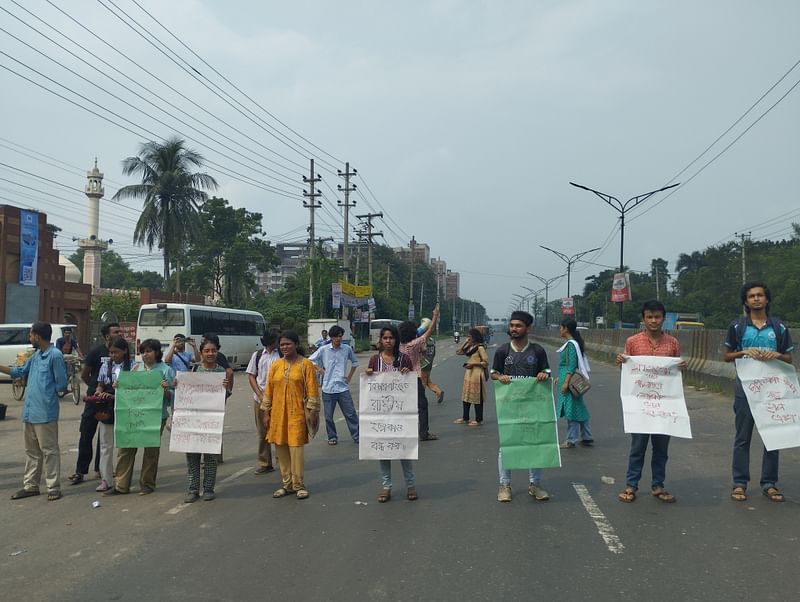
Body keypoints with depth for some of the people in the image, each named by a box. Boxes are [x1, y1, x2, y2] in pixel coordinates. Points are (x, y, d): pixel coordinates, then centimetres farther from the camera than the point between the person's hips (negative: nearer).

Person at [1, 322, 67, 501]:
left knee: (49, 450, -1)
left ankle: (53, 487, 5)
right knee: (31, 451, 16)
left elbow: (62, 385, -12)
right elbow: (19, 371, 26)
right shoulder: (36, 356, 14)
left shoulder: (55, 355, -13)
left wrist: (45, 391, 0)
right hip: (29, 411, 9)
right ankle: (30, 486, 26)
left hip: (45, 413, -9)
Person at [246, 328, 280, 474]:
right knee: (262, 432, 9)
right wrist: (260, 395, -4)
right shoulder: (257, 355, 6)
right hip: (260, 398, 3)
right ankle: (264, 463, 20)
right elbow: (251, 376, 7)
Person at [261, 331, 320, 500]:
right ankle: (286, 484, 18)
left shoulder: (305, 364, -2)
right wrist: (266, 413, 8)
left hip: (297, 413, -4)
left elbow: (312, 390, -4)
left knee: (296, 448, -5)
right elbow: (269, 390, 10)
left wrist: (312, 411, -8)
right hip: (278, 414, 4)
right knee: (281, 448, 7)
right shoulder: (275, 365, 8)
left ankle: (298, 485, 6)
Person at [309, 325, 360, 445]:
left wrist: (349, 377, 11)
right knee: (329, 415, 7)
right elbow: (310, 361, 7)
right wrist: (320, 370, -1)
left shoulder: (347, 349, 1)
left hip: (343, 387, 0)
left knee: (350, 413, 1)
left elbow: (355, 362, 17)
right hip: (328, 387, 0)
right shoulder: (323, 350, -3)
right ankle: (332, 437, 21)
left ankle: (357, 436, 10)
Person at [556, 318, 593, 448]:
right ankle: (587, 438, 19)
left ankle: (571, 440, 3)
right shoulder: (573, 343, 13)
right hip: (567, 379, 10)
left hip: (570, 380, -10)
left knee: (571, 408, -3)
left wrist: (566, 382, -22)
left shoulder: (571, 344, -16)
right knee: (579, 409, 13)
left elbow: (572, 366, -20)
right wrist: (560, 378, 24)